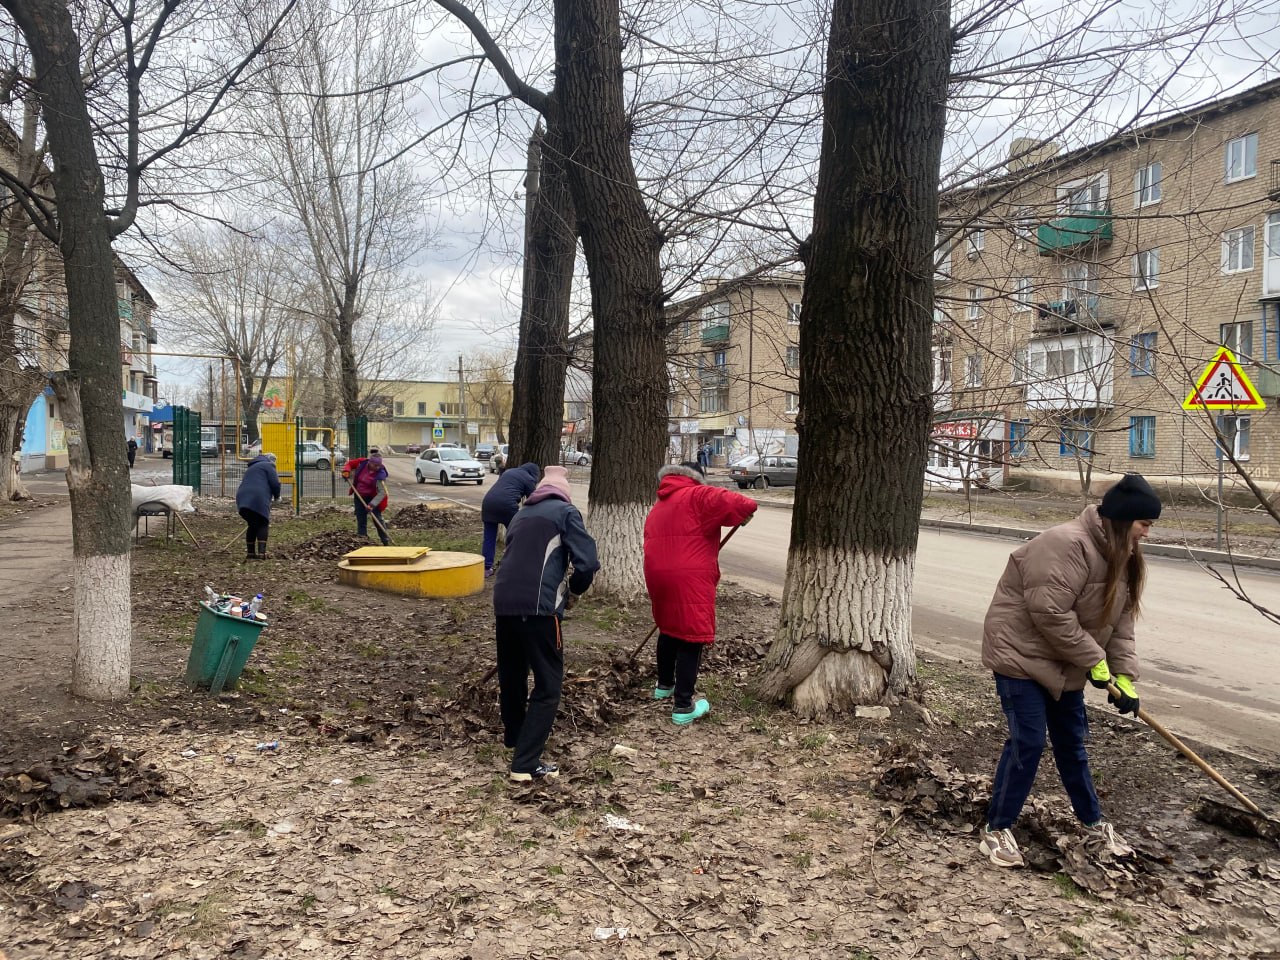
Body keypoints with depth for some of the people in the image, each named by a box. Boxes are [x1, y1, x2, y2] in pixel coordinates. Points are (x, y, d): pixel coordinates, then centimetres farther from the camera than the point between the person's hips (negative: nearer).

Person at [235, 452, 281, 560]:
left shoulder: (251, 467, 34)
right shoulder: (268, 465, 8)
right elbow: (275, 483, -3)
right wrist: (276, 496, 16)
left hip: (242, 498, 7)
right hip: (258, 499, -7)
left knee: (252, 525, 18)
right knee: (263, 524, 2)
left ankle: (250, 552, 18)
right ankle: (261, 552, -7)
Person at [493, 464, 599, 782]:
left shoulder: (521, 514, 24)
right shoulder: (565, 512, 5)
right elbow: (587, 562, -5)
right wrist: (573, 593, 13)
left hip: (504, 602, 6)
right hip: (538, 607, -6)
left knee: (510, 676, 24)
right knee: (547, 685, 2)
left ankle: (514, 738, 44)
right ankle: (525, 764, -3)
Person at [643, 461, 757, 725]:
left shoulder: (657, 508, 21)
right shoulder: (697, 496, -3)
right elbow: (745, 505, -14)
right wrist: (744, 513, 9)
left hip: (657, 576, 8)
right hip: (689, 580, -8)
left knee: (669, 630, 27)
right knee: (691, 639, 0)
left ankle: (664, 685, 43)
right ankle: (683, 707, 4)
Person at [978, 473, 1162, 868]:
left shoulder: (1121, 556, 5)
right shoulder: (1067, 545, -27)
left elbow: (1120, 621, 6)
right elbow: (1050, 614, -29)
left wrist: (1124, 675, -4)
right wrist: (1095, 660, -20)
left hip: (1063, 663, 9)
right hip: (1022, 654, -9)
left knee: (1071, 743, 18)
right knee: (1027, 743, -10)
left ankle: (1094, 824, 33)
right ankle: (997, 829, 3)